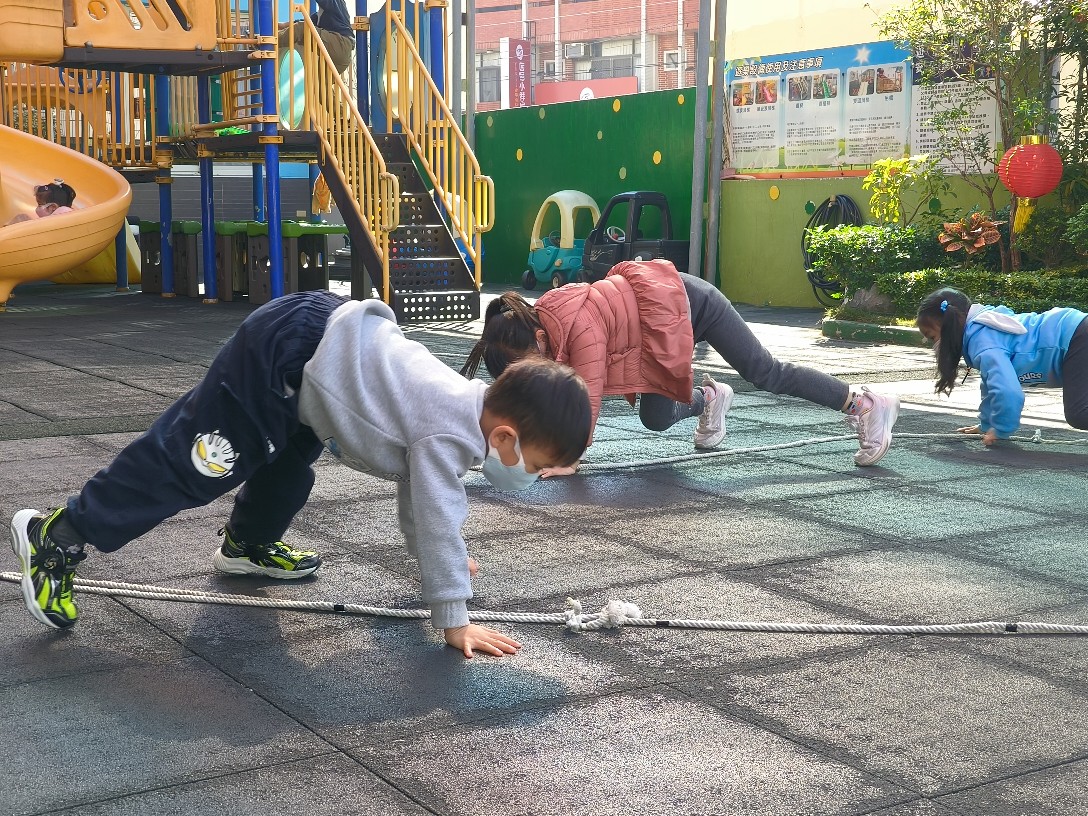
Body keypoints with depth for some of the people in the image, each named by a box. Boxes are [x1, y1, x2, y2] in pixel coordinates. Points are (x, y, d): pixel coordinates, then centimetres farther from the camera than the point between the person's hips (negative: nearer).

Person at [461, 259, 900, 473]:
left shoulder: (580, 328, -34)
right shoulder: (539, 318, -9)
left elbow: (588, 398, -36)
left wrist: (568, 460, -34)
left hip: (688, 302, -8)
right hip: (662, 311, 8)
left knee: (766, 373, -1)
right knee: (656, 418, 8)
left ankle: (865, 405, 11)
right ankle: (709, 399, 38)